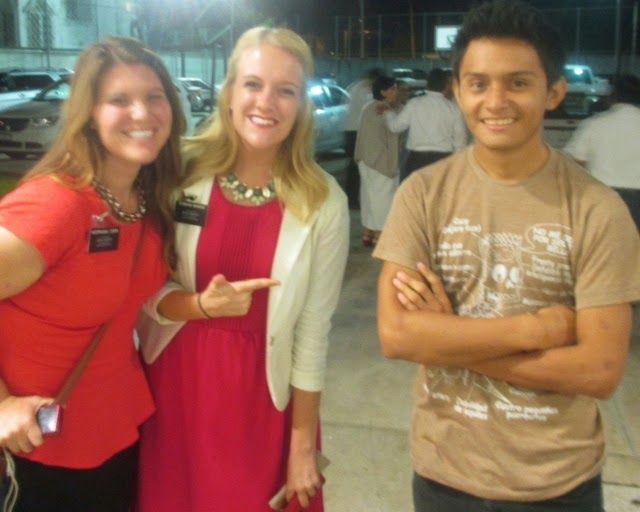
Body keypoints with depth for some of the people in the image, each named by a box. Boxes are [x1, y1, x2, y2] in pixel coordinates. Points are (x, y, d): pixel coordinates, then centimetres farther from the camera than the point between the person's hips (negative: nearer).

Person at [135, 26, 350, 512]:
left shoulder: (323, 202, -11)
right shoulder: (181, 173, -7)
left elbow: (313, 330, -7)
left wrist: (303, 446, -3)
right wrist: (202, 305, -23)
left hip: (261, 389, -1)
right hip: (175, 379, 2)